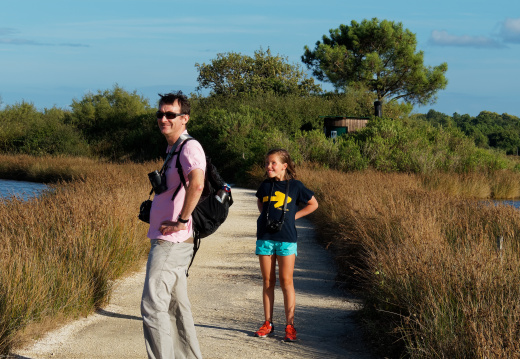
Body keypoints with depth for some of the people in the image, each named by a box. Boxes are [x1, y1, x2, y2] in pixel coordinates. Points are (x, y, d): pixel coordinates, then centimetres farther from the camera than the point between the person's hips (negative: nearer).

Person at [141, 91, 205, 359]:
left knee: (153, 305, -12)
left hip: (172, 243, -10)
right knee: (176, 306, 15)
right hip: (169, 243, 10)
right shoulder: (172, 149, 17)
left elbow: (196, 185, -34)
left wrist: (181, 221, -26)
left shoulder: (190, 147, -14)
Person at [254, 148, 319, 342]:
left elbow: (313, 204, 10)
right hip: (265, 237, 3)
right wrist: (265, 216, 10)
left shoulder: (295, 186, -2)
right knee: (268, 282, 7)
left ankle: (290, 326, 3)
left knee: (286, 282, -2)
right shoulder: (265, 186, 6)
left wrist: (293, 216, 2)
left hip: (286, 239, -3)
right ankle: (268, 323, 14)